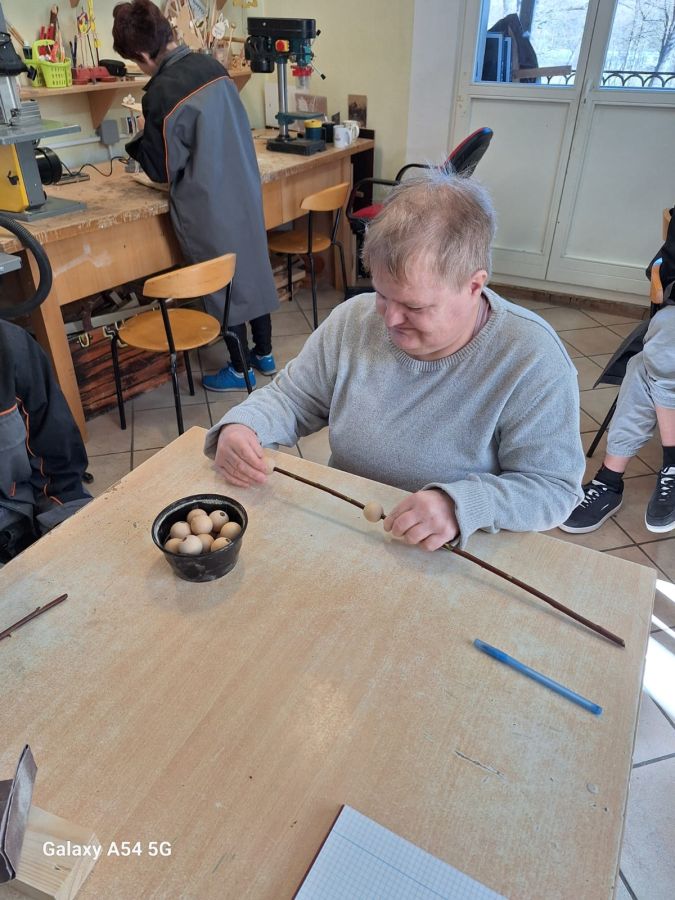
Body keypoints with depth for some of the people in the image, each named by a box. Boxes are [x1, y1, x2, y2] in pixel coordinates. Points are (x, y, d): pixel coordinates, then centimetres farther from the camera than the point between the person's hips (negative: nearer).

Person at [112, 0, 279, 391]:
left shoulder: (162, 94, -20)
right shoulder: (212, 66, 1)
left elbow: (164, 170, -12)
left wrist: (139, 137, 5)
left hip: (208, 207, -7)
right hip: (245, 192, 7)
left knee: (223, 283, 6)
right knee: (253, 267, 15)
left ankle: (240, 369, 19)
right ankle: (264, 353, 29)